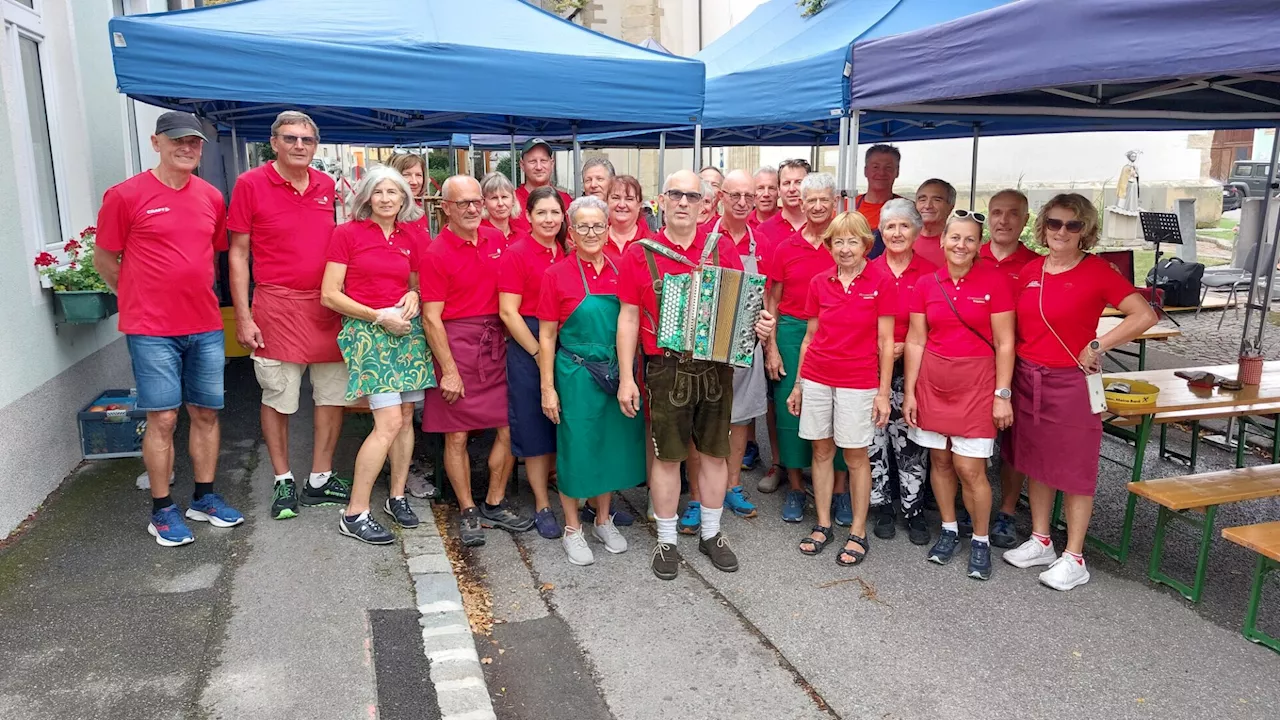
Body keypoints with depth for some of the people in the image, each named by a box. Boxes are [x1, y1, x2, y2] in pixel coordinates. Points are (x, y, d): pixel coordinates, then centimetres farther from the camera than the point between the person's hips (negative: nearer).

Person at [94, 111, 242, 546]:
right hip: (152, 330, -4)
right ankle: (162, 511, 12)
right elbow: (105, 261, 1)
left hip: (206, 327, 5)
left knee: (206, 413, 10)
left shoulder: (211, 197, 8)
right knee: (163, 419, -2)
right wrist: (142, 301, 5)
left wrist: (195, 295, 14)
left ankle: (204, 498, 24)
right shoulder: (126, 196, -5)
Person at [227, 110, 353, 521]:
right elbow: (238, 253, -3)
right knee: (277, 398, 4)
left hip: (328, 306, 4)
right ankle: (284, 482, 20)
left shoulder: (327, 186, 8)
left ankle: (320, 479, 22)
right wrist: (243, 317, -9)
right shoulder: (250, 184, -3)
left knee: (333, 395, 8)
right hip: (277, 306, -4)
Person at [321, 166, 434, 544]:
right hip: (366, 330, -5)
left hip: (406, 329, 5)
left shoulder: (411, 237, 11)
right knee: (390, 421, -13)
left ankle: (397, 496, 23)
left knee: (406, 417, 6)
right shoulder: (347, 233, -2)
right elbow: (329, 295, -6)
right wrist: (379, 317, -11)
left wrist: (413, 296, 0)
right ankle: (354, 514, -3)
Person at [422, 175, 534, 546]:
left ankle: (495, 504, 23)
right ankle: (467, 512, 17)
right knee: (457, 435, 2)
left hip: (496, 344, 5)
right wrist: (449, 370, -14)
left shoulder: (497, 240, 8)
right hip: (456, 345, -5)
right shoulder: (435, 254, -7)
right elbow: (431, 318, -9)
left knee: (509, 429, 6)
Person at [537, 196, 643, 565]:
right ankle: (572, 529, 22)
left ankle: (604, 520, 33)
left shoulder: (620, 271, 3)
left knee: (612, 444, 13)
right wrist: (548, 388, -7)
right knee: (574, 448, 5)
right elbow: (546, 336, -4)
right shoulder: (557, 274, -6)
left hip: (617, 374, 4)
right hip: (576, 375, -3)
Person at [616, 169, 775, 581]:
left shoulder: (723, 249, 4)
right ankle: (666, 541, 23)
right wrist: (626, 377, -5)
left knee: (715, 452, 12)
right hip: (666, 370, -2)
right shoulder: (640, 254, -1)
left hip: (716, 366, 2)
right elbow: (628, 318, -1)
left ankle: (711, 534, 29)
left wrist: (759, 323, -13)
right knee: (667, 456, 6)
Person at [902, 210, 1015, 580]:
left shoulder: (994, 282, -6)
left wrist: (1002, 394, -8)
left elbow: (1004, 343, -5)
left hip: (976, 383, -3)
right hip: (933, 382, 3)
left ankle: (981, 540, 17)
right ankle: (949, 529, 30)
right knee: (939, 460, 11)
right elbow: (915, 341, 5)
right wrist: (909, 392, 4)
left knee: (969, 468, -4)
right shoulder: (926, 284, 2)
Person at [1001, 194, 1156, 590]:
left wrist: (1097, 346, -13)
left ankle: (1074, 558, 16)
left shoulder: (1098, 271, -9)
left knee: (1074, 470, 4)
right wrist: (1007, 381, 2)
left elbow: (1145, 316, -13)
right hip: (1027, 379, 5)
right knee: (1035, 462, 15)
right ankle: (1040, 541, 30)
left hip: (1070, 383, -5)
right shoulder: (1030, 271, 5)